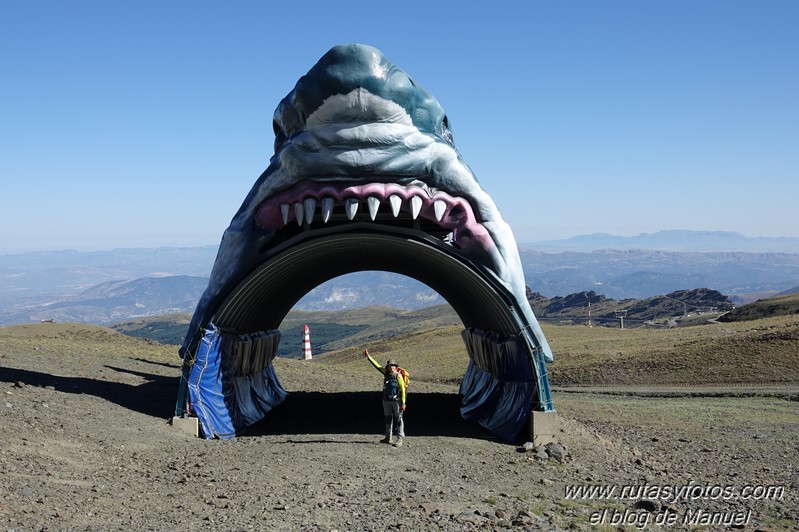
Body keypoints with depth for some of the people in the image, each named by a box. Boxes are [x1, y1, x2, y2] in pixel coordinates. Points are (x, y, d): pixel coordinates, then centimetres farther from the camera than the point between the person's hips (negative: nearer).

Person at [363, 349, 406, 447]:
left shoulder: (398, 376, -12)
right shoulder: (386, 373, 4)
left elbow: (403, 390, -13)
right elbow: (376, 365, 9)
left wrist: (403, 403, -17)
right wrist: (368, 356, 7)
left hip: (397, 400, -6)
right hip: (386, 400, 7)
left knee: (398, 419, -4)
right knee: (388, 418, 14)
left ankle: (400, 438, -4)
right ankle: (388, 437, 23)